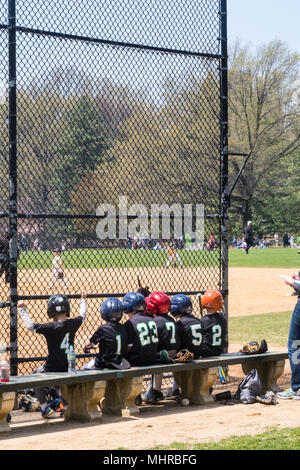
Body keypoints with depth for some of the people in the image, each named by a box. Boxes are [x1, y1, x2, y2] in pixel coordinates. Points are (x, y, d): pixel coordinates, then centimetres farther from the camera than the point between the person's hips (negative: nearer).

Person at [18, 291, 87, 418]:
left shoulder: (51, 327, -20)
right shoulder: (73, 324, -5)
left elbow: (30, 326, -13)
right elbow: (82, 316, 17)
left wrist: (22, 310, -1)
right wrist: (83, 300, 34)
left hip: (52, 367, -5)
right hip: (68, 367, 5)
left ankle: (45, 407, 14)